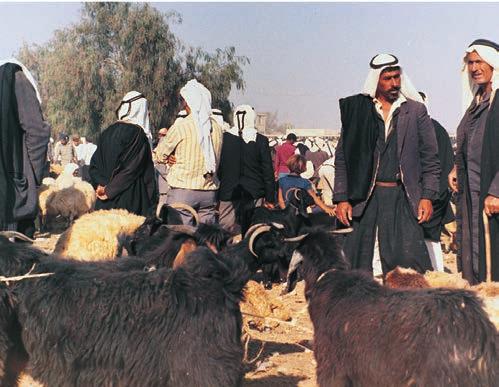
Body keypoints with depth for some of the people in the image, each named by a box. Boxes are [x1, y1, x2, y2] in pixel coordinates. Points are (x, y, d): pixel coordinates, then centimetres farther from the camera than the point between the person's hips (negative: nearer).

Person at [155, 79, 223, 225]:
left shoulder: (181, 126, -9)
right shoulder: (216, 128, 5)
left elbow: (161, 155, 0)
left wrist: (164, 137, 19)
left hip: (183, 190, -5)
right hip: (209, 192, 5)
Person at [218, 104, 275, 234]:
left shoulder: (223, 138, -2)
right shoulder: (261, 140, -3)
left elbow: (218, 168, 4)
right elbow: (268, 171, -1)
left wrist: (216, 198, 12)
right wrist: (269, 199, 6)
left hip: (228, 194, 0)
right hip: (254, 194, 0)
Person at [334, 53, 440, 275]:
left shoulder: (416, 111, 9)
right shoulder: (357, 110, 8)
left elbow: (430, 158, 7)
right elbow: (342, 158, 7)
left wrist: (427, 196, -3)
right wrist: (341, 198, -1)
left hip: (404, 198, 0)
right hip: (365, 197, 1)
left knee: (409, 259, -7)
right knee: (358, 262, 1)